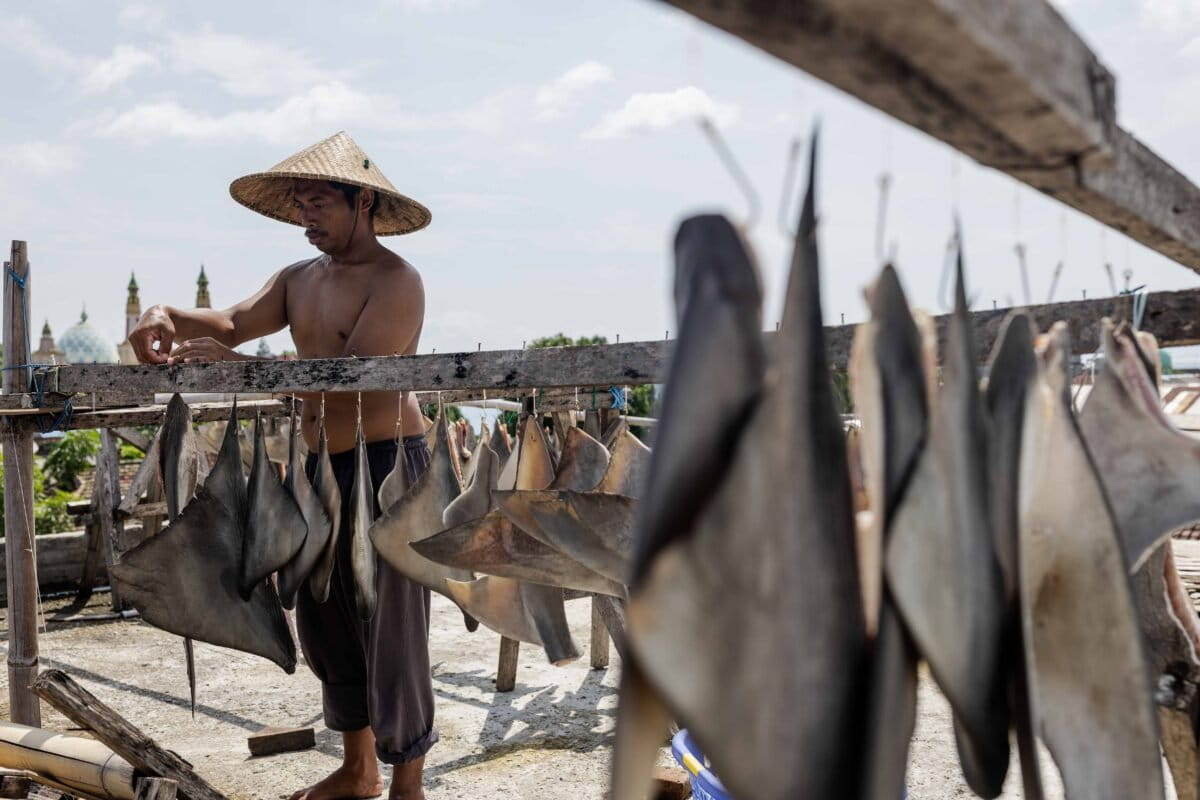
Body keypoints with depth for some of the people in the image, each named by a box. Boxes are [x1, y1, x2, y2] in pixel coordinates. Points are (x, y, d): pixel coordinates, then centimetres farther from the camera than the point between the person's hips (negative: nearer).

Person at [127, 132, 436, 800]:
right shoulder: (299, 280, 14)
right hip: (321, 466, 9)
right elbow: (234, 322, 8)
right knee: (325, 626, 16)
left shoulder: (395, 282, -13)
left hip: (386, 466, -9)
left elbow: (351, 380, -24)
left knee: (390, 633, -1)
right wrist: (170, 317, -12)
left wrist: (233, 363, -26)